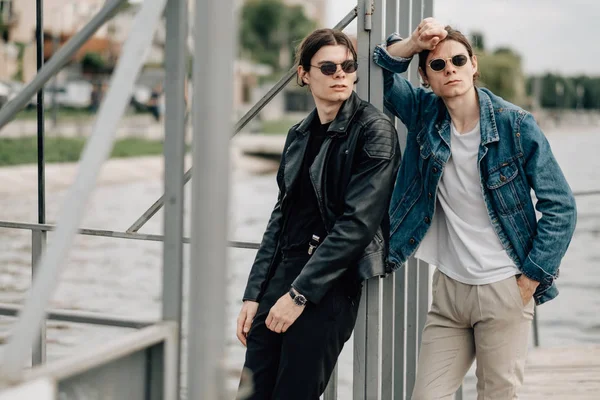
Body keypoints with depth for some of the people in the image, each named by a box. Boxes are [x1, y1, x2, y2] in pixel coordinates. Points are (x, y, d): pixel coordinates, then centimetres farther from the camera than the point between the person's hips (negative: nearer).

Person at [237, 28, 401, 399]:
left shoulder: (374, 129, -7)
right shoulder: (299, 134, 13)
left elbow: (359, 221, -14)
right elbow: (281, 216, 15)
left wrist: (300, 292, -17)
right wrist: (254, 294, 8)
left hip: (330, 282, -6)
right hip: (282, 272, 6)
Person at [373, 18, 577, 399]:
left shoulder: (515, 124, -9)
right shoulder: (424, 113, 2)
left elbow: (560, 206, -6)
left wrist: (530, 280, -7)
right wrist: (412, 44, -13)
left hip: (504, 293, -3)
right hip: (448, 290, 4)